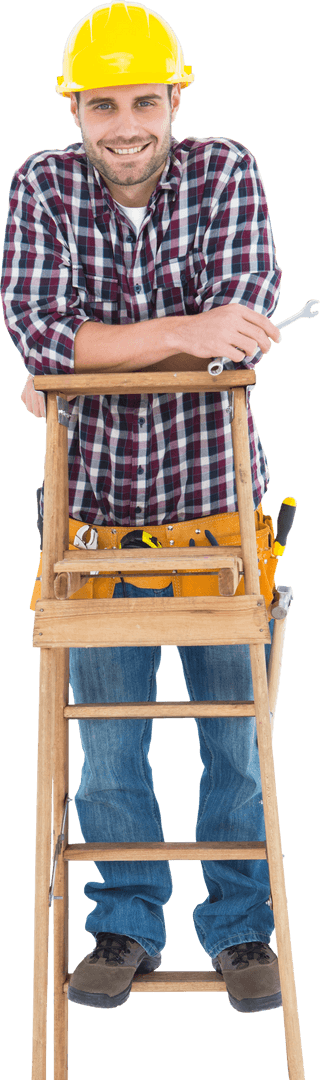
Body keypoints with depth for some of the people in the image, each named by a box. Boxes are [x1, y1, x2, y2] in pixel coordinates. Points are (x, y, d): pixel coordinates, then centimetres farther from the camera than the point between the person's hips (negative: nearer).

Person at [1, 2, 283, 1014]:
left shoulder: (227, 174, -6)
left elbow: (242, 324, -18)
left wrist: (82, 362, -17)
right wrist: (183, 333, -28)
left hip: (215, 492, -1)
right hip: (98, 503, 1)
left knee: (234, 730, 9)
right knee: (108, 735, 11)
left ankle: (241, 924, 27)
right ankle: (125, 925, 29)